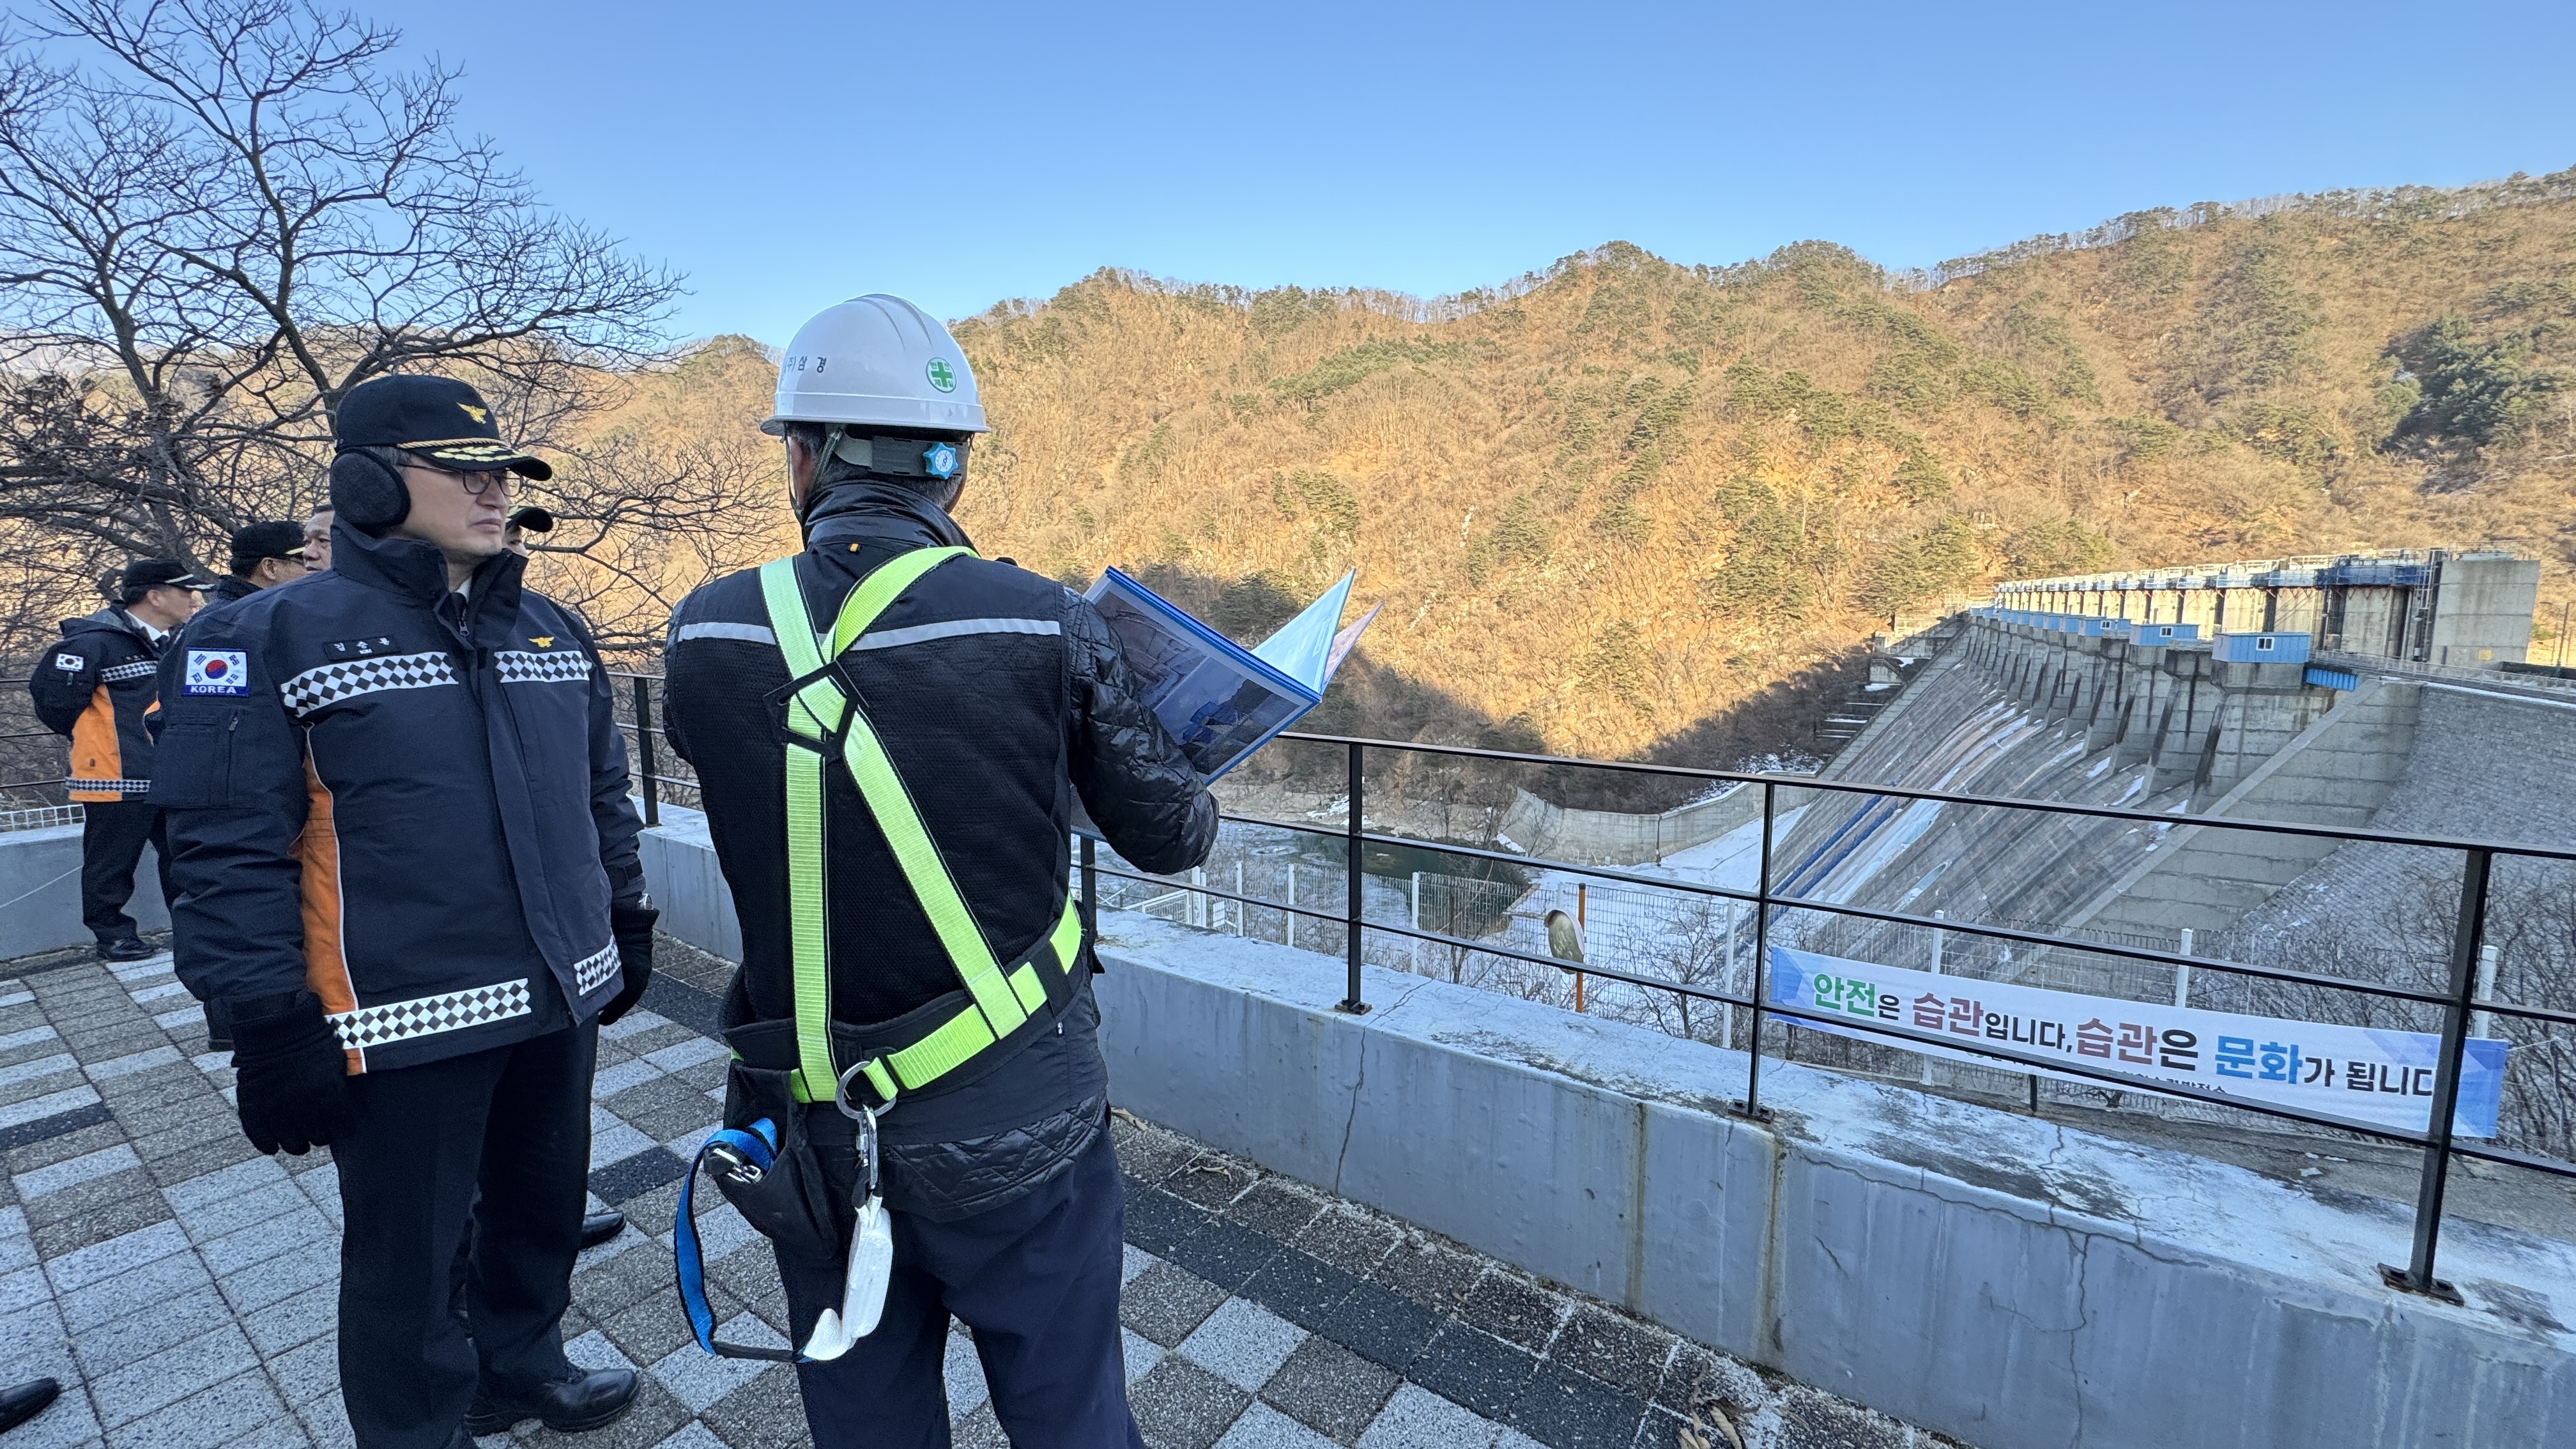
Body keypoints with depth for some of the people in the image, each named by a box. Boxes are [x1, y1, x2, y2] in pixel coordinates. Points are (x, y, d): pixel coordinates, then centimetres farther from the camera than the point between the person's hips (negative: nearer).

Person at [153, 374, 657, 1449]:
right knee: (407, 1252, 13)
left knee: (544, 1203, 21)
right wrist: (269, 1027, -12)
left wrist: (626, 922, 16)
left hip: (561, 1002, 5)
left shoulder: (555, 632, 8)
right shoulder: (275, 637, -9)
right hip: (407, 1026, -5)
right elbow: (232, 853, -10)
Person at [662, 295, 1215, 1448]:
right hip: (1015, 1135, -2)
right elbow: (1170, 838, -8)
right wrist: (1198, 800, 15)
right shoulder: (1044, 627, -17)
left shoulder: (705, 635, -8)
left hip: (815, 1134, 3)